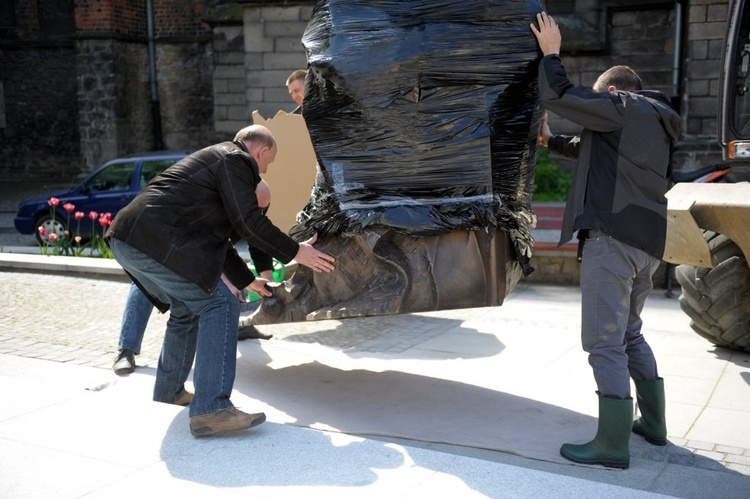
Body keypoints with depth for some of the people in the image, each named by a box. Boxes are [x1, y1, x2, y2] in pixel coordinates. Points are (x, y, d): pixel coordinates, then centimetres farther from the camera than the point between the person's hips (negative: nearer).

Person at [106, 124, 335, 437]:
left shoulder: (215, 159, 31)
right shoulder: (235, 160, 0)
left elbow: (217, 238, 34)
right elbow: (249, 224, -9)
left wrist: (246, 280, 37)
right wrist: (295, 251, 2)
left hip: (126, 240, 11)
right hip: (155, 242, -10)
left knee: (187, 310, 23)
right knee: (219, 306, -9)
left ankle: (169, 394, 35)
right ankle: (211, 409, -16)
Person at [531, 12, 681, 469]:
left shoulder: (623, 106, -3)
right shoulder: (654, 122, 25)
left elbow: (558, 96, -9)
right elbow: (596, 149, 37)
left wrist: (551, 54, 7)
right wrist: (553, 141, 36)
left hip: (613, 236, -10)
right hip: (648, 242, 10)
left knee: (605, 342, -7)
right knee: (630, 333, 21)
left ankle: (613, 444, -5)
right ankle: (653, 423, 28)